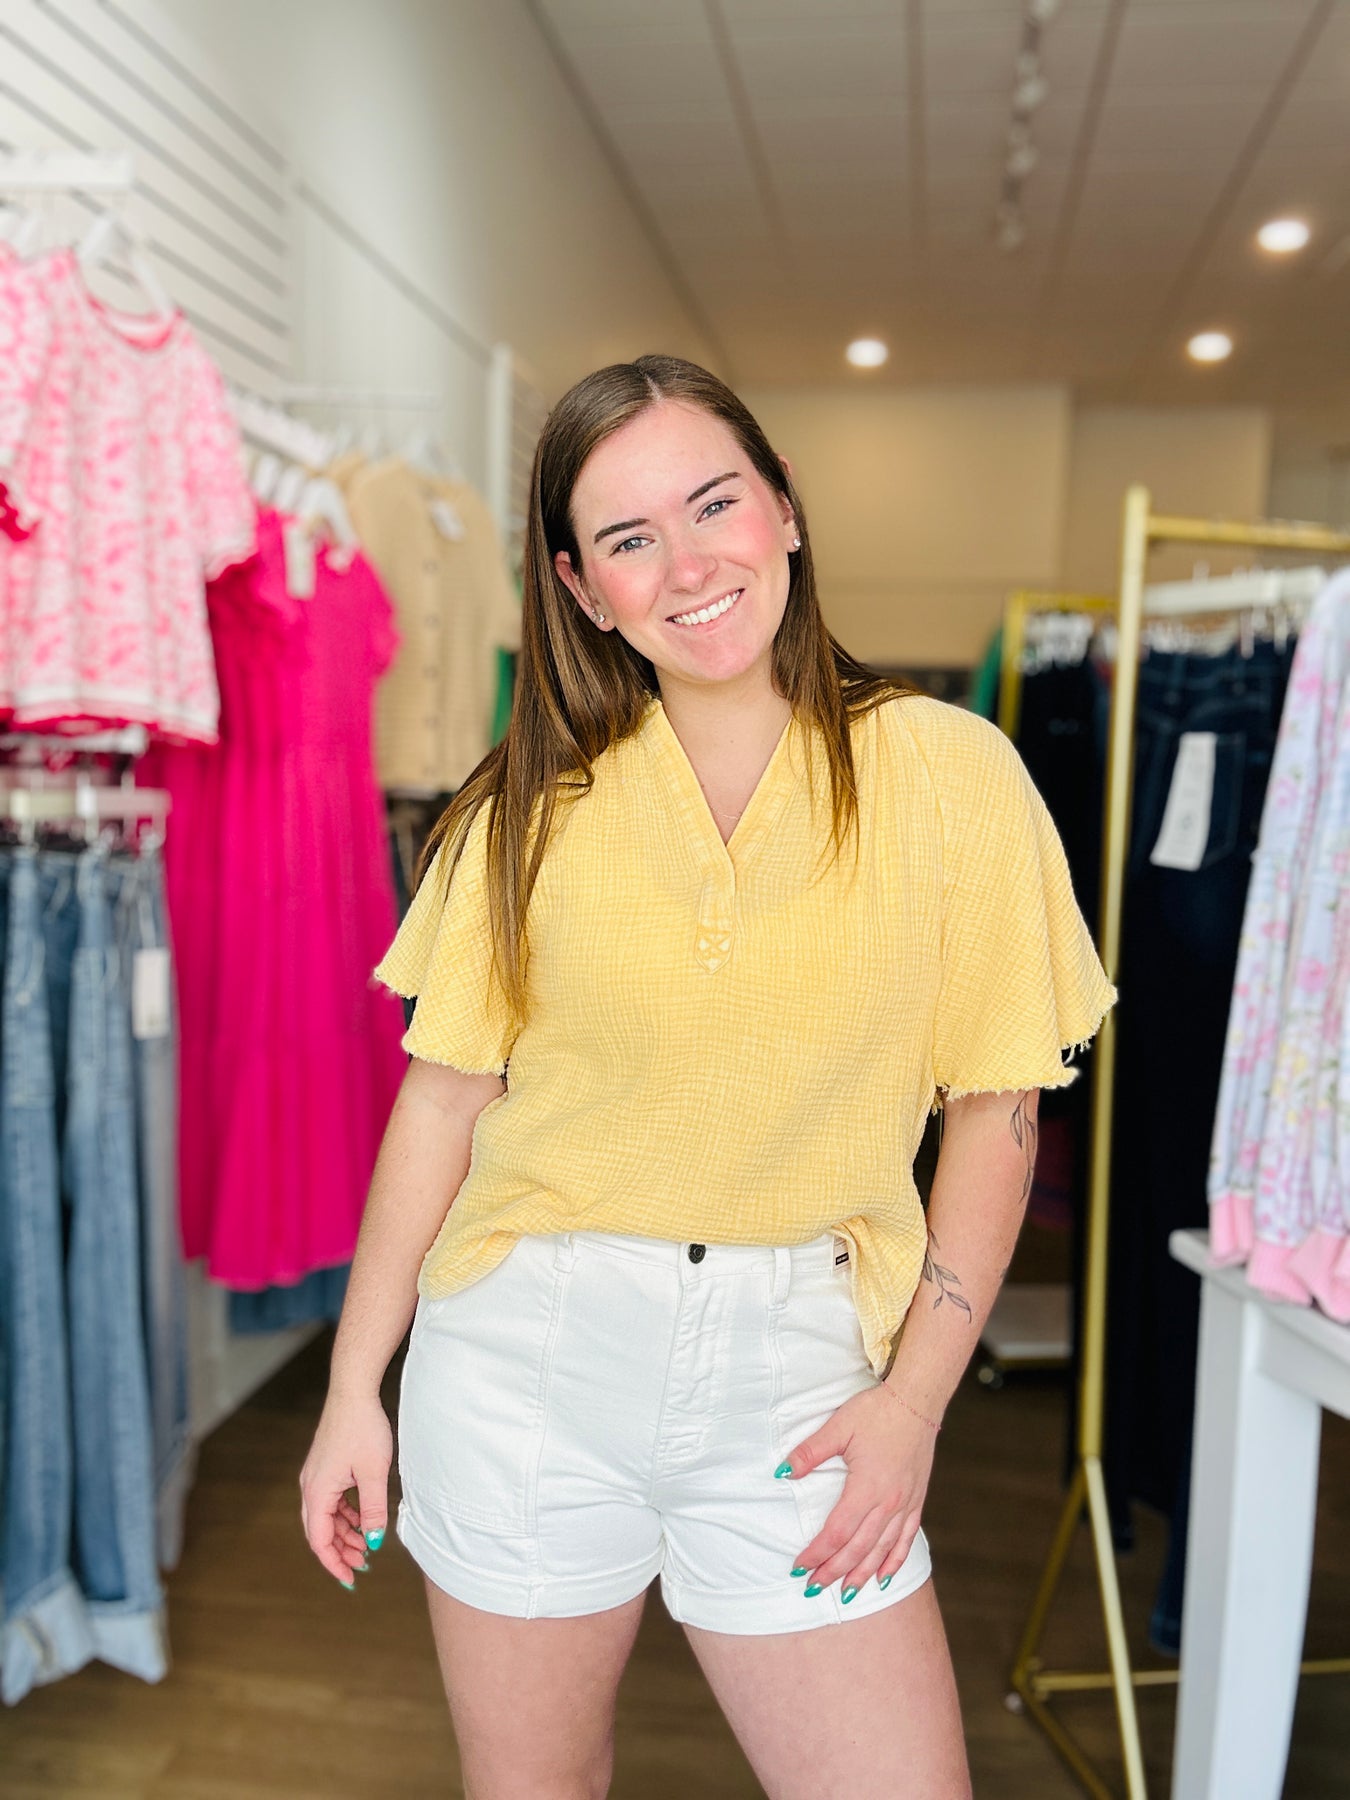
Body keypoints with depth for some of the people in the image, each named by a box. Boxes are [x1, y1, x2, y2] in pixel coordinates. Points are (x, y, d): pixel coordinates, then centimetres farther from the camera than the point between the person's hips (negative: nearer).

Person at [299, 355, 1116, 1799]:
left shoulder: (951, 773, -6)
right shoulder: (536, 803, -3)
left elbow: (996, 1110, -2)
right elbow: (444, 1097, 0)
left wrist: (912, 1403, -6)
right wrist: (353, 1394, 3)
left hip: (797, 1367, 0)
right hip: (524, 1352, 1)